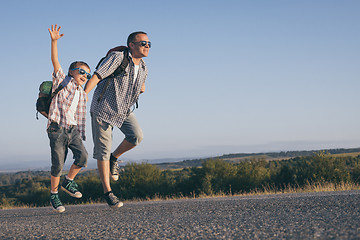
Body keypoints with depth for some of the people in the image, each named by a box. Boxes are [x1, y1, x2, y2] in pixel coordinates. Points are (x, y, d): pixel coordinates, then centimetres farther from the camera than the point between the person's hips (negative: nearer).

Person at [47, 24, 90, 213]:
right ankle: (54, 195, 10)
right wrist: (54, 41, -21)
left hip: (72, 129, 5)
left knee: (82, 156, -14)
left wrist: (80, 134, 14)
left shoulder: (82, 94, 18)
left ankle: (68, 182, 9)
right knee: (58, 164, -7)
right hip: (57, 128, -5)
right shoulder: (62, 81, 3)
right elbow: (55, 61, -9)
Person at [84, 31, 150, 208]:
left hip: (124, 110, 5)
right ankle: (107, 192, 5)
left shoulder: (143, 68, 4)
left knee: (136, 136, -21)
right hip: (103, 108, -5)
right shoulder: (118, 57, -16)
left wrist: (142, 87, 1)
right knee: (103, 150, -5)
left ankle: (114, 157, 8)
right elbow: (96, 76, -23)